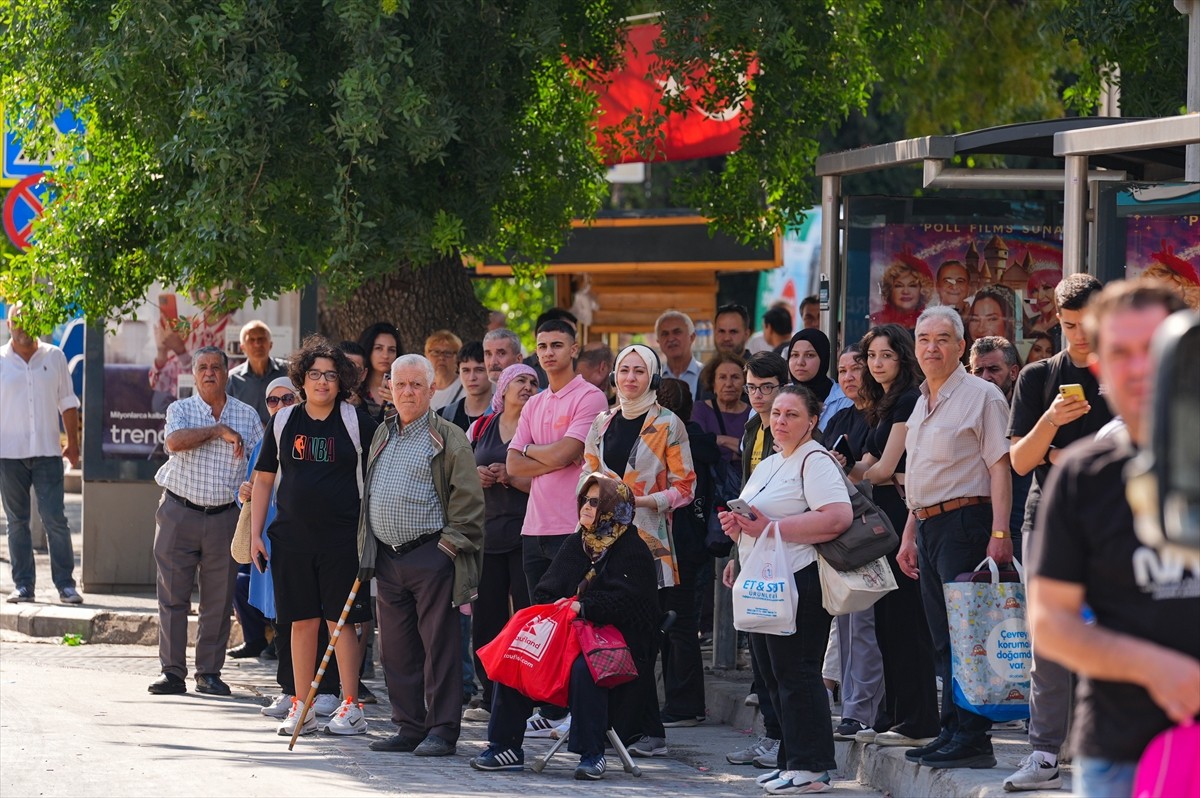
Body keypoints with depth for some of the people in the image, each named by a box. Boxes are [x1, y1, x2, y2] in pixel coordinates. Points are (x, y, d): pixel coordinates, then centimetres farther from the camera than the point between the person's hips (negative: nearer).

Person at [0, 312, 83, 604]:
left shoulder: (54, 357, 7)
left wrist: (73, 443, 7)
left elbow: (67, 402, 12)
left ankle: (65, 584, -2)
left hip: (47, 452, 0)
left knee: (55, 519, -5)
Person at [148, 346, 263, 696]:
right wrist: (219, 430, -14)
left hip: (224, 518, 1)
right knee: (173, 595, -1)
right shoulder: (180, 409, 4)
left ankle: (209, 673, 10)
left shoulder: (247, 415, 9)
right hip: (179, 513, -1)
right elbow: (175, 441, -17)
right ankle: (172, 671, 3)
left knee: (219, 599, 2)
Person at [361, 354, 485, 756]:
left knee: (439, 645, -4)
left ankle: (442, 730, -1)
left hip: (430, 557, -7)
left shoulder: (448, 438, -3)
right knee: (397, 648, 8)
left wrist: (450, 543, -12)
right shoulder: (383, 436, 18)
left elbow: (468, 497, -7)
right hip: (387, 557, 7)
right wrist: (367, 550, 18)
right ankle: (409, 727, 15)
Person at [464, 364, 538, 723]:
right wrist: (475, 475, 0)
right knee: (485, 619, 5)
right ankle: (491, 699, 13)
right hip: (486, 532, 5)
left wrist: (510, 477, -14)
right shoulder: (481, 428, 15)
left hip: (526, 534, -5)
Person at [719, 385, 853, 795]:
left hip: (798, 580, -10)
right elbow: (753, 521, 30)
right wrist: (737, 528, 5)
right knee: (774, 676, 11)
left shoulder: (815, 461, -9)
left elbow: (838, 517, -22)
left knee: (796, 673, -10)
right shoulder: (767, 465, 21)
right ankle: (792, 761, 17)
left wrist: (772, 528, -21)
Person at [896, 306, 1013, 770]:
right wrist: (909, 534, 21)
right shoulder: (922, 404, 19)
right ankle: (951, 732, 12)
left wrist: (1000, 532, -20)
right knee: (943, 640, 9)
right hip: (928, 526, 9)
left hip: (964, 523, -9)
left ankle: (972, 738, -10)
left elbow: (1000, 467, -13)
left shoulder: (980, 396, -7)